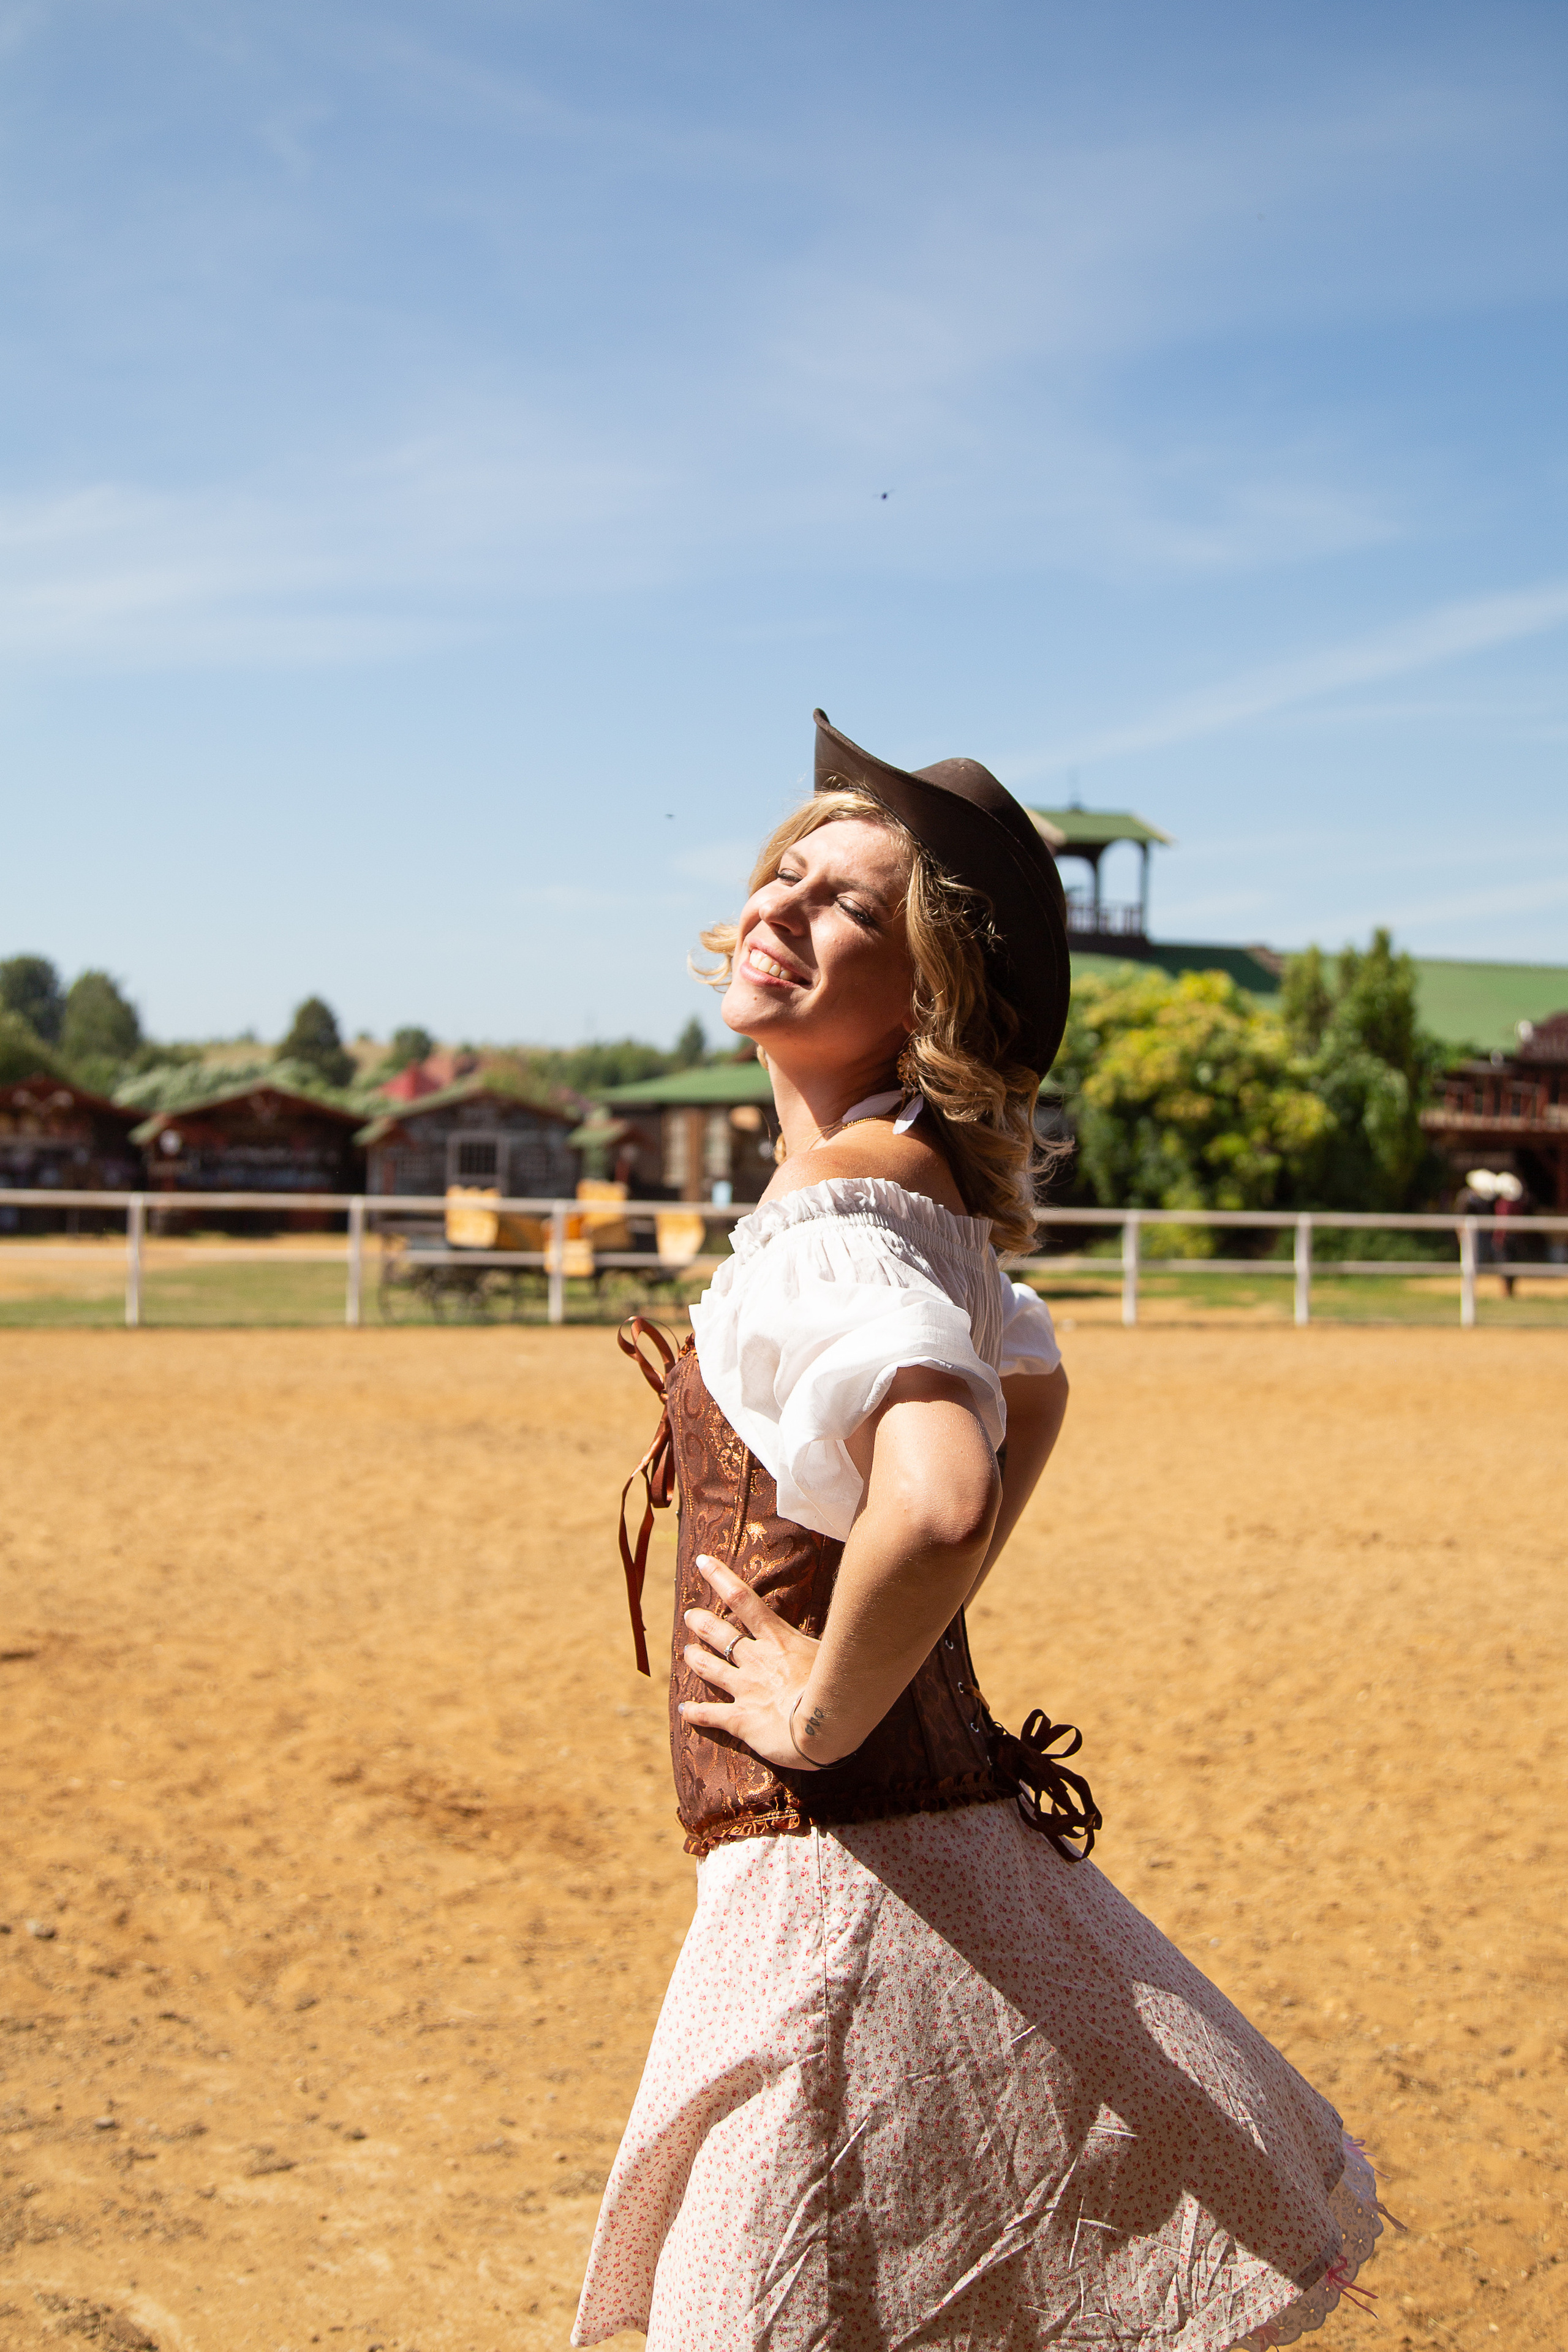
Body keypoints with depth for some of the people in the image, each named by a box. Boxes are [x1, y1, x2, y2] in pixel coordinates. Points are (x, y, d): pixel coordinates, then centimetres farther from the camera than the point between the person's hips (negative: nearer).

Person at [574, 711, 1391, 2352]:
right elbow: (1031, 1390, 28)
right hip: (956, 1840, 9)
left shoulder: (824, 1227, -21)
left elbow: (938, 1498, -40)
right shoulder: (925, 1200, 9)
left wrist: (824, 1710, -23)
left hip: (840, 1872, -9)